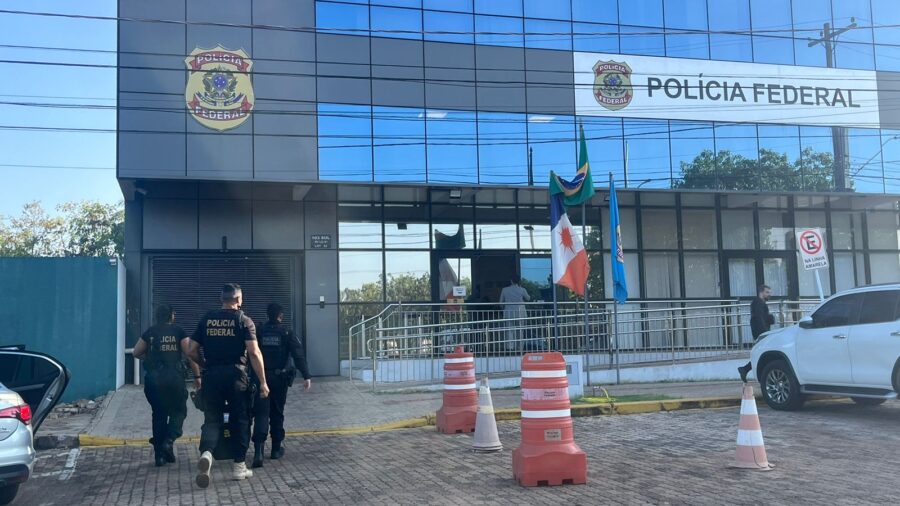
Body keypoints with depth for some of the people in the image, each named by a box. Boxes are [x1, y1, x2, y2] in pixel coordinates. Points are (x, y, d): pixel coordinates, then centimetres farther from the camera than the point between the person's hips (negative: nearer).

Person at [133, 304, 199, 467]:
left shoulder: (150, 332, 10)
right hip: (174, 377, -3)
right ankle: (169, 440, -12)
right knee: (178, 411, 12)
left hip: (153, 378, 3)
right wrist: (197, 376, -1)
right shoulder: (178, 331, 2)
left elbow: (136, 352, 13)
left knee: (158, 414, 12)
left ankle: (159, 454, 11)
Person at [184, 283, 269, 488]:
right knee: (239, 420, 10)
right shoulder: (244, 321, -3)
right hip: (236, 376, -2)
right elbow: (254, 353, -12)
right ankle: (239, 466, 15)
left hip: (212, 376, 2)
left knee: (212, 419, 8)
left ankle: (206, 452, -20)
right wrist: (263, 382, -9)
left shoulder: (206, 319, 8)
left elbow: (191, 351, 7)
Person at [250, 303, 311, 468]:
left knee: (261, 414, -4)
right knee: (277, 413, 14)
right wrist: (306, 376, -11)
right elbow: (298, 354, -9)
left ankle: (258, 450, -20)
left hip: (261, 378, 0)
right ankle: (276, 449, 22)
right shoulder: (286, 332, -2)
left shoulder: (259, 332, 2)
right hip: (280, 378, 0)